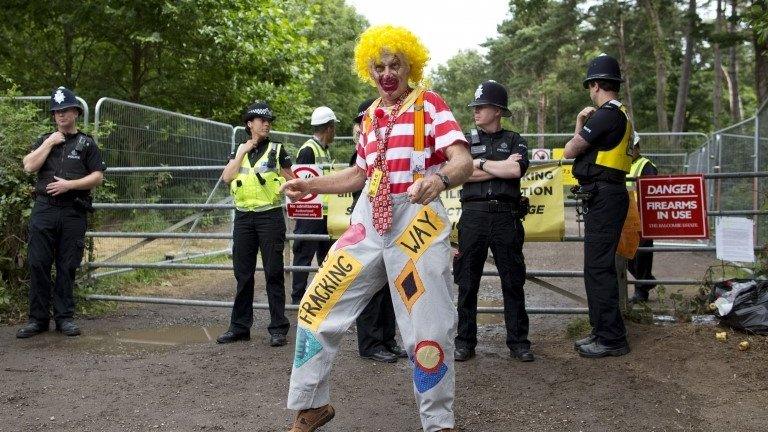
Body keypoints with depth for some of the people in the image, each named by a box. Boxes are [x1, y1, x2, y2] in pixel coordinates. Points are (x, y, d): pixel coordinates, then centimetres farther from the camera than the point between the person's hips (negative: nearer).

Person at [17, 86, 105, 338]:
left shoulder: (86, 143, 11)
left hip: (74, 213, -2)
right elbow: (29, 166, 1)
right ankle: (38, 318, 8)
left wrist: (69, 184, -10)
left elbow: (98, 177, 2)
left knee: (67, 267, 2)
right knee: (38, 264, -1)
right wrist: (50, 143, -2)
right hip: (44, 210, 2)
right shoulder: (45, 140, 17)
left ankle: (64, 317, 10)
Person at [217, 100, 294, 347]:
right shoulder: (238, 151, 14)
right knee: (243, 274, 9)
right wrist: (243, 151, -4)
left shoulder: (276, 150, 5)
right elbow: (226, 177, -2)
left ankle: (278, 328, 5)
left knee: (273, 273, -2)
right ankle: (240, 326, 19)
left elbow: (292, 181, 9)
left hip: (270, 215, -3)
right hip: (243, 217, 3)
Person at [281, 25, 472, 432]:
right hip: (368, 224, 6)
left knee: (428, 333, -5)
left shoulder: (429, 104, -1)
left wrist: (438, 178, -37)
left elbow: (463, 162, -14)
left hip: (418, 225, -5)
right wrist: (310, 185, 12)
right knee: (316, 307, 5)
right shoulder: (370, 116, 15)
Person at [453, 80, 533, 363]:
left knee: (513, 281, 3)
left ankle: (518, 342, 12)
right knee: (467, 282, 3)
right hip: (473, 215, 1)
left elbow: (516, 170, -7)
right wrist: (502, 167, -4)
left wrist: (481, 163, -2)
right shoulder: (467, 141, 15)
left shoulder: (514, 141, 13)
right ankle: (465, 342, 13)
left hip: (506, 216, -1)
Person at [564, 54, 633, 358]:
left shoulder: (606, 114, -13)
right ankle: (603, 331, 23)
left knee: (598, 268, -8)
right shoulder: (620, 114, 20)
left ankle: (612, 339, -3)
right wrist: (582, 125, 15)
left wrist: (579, 130, 10)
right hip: (606, 196, 11)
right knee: (598, 267, 15)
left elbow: (570, 151, -9)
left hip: (603, 196, -11)